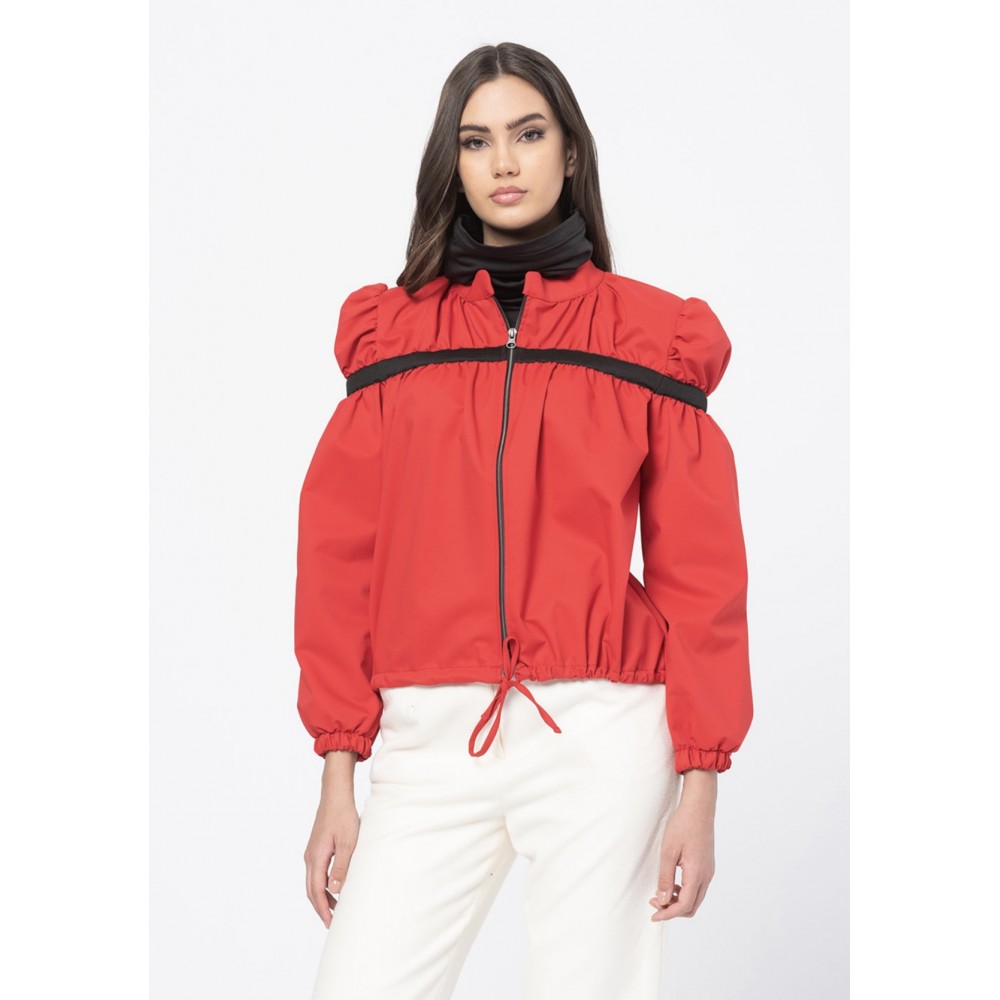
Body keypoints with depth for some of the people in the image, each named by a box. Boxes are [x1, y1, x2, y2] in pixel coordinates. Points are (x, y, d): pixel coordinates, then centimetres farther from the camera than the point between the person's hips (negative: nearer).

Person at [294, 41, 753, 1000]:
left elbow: (699, 568, 4)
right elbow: (340, 556, 7)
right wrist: (337, 778, 2)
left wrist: (700, 785, -2)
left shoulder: (647, 335, 6)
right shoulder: (393, 333, 9)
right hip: (430, 741, 1)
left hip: (603, 741, -1)